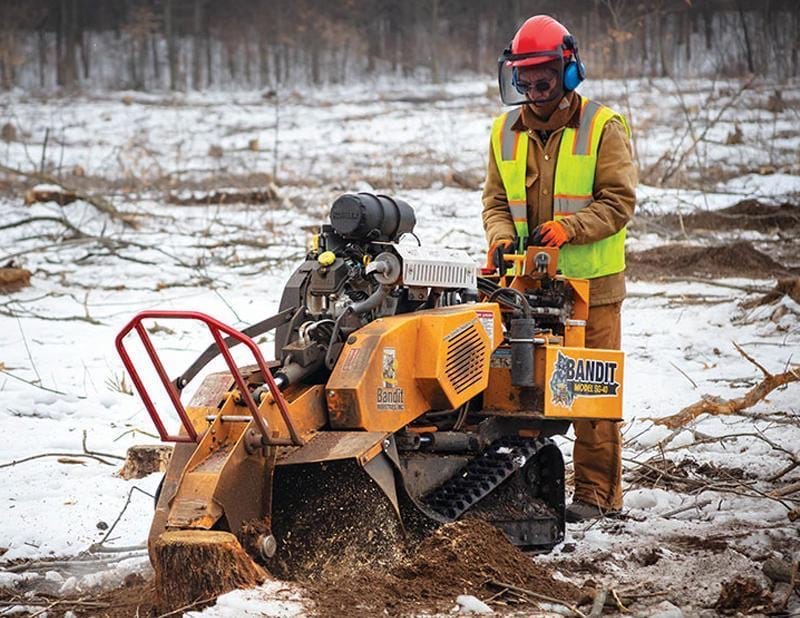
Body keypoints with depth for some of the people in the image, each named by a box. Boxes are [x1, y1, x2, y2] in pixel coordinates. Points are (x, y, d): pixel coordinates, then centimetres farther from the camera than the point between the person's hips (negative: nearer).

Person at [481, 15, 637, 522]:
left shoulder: (603, 128, -3)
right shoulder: (506, 132, 11)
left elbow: (619, 201, -8)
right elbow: (496, 199, 14)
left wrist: (567, 227, -21)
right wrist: (502, 235, -7)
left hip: (591, 280, -4)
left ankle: (598, 490, 3)